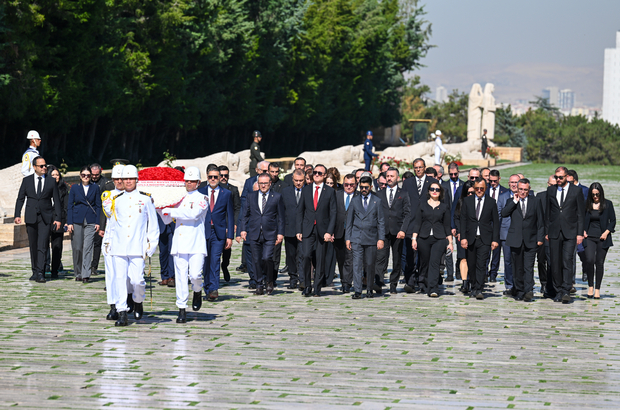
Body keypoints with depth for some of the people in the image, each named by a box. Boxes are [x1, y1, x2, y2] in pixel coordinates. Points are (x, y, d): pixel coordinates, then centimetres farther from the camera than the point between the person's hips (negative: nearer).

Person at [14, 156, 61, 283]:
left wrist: (57, 218, -1)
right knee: (33, 246, 8)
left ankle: (40, 273, -16)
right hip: (31, 217, 2)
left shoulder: (51, 182, 5)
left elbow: (56, 201, 6)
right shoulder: (26, 181, 7)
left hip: (45, 218, -2)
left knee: (42, 246, -12)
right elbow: (20, 199, 8)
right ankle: (35, 271, 20)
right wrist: (17, 215, -4)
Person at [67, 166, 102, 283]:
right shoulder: (75, 188, 6)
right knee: (77, 248, 3)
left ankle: (86, 274, -12)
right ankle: (78, 273, 17)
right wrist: (69, 223, -2)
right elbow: (69, 206, 6)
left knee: (88, 247, -10)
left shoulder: (95, 188, 7)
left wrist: (97, 222, 0)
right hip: (77, 220, 1)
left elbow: (98, 206, 8)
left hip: (90, 221, -1)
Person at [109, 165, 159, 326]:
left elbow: (153, 224, 9)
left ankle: (138, 302, 22)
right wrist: (111, 242, 13)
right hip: (119, 247, 2)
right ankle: (122, 313, -3)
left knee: (137, 279, -8)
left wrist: (151, 245, 4)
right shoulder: (116, 200, 11)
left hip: (137, 247, -2)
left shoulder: (146, 199, 5)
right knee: (119, 279, -6)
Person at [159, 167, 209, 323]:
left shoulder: (202, 198, 3)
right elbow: (166, 220, 18)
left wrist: (169, 210, -15)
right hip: (180, 244, 3)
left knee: (195, 274, -13)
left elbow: (193, 214, -16)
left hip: (197, 243, -3)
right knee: (180, 276, -1)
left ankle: (197, 292, 20)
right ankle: (182, 309, 4)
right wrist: (160, 209, -1)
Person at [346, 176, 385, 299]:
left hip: (371, 238, 0)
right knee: (357, 264, -9)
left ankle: (369, 289, 20)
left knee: (370, 264, 5)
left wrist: (381, 239, -3)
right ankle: (357, 291, -11)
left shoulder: (377, 201, 6)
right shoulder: (354, 201, 9)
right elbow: (349, 220, 11)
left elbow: (381, 222, 5)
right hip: (356, 238, 0)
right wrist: (347, 238, 4)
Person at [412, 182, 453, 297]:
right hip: (424, 238, 1)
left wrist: (450, 242, 8)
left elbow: (447, 226, 11)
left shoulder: (444, 207, 10)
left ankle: (433, 290, -20)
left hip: (439, 239, -1)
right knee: (424, 263, 4)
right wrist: (414, 238, -1)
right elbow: (417, 223, 8)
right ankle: (424, 286, 21)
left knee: (434, 262, -15)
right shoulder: (422, 205, 9)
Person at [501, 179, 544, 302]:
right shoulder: (511, 202, 9)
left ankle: (529, 291, -18)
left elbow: (540, 221, 7)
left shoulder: (535, 201, 7)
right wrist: (515, 202, -10)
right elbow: (504, 214, -9)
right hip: (515, 241, 2)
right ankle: (519, 291, 15)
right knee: (517, 268, 6)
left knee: (529, 267, -11)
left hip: (530, 241, -2)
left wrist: (540, 238, 1)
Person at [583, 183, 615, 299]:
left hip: (602, 238, 0)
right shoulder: (587, 204, 5)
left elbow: (613, 221, 5)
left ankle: (597, 289, 8)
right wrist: (583, 231, -1)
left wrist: (606, 232, -8)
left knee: (599, 262, 0)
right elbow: (581, 219, 14)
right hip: (590, 237, 0)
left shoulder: (607, 204, 3)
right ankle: (590, 286, 1)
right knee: (589, 260, -15)